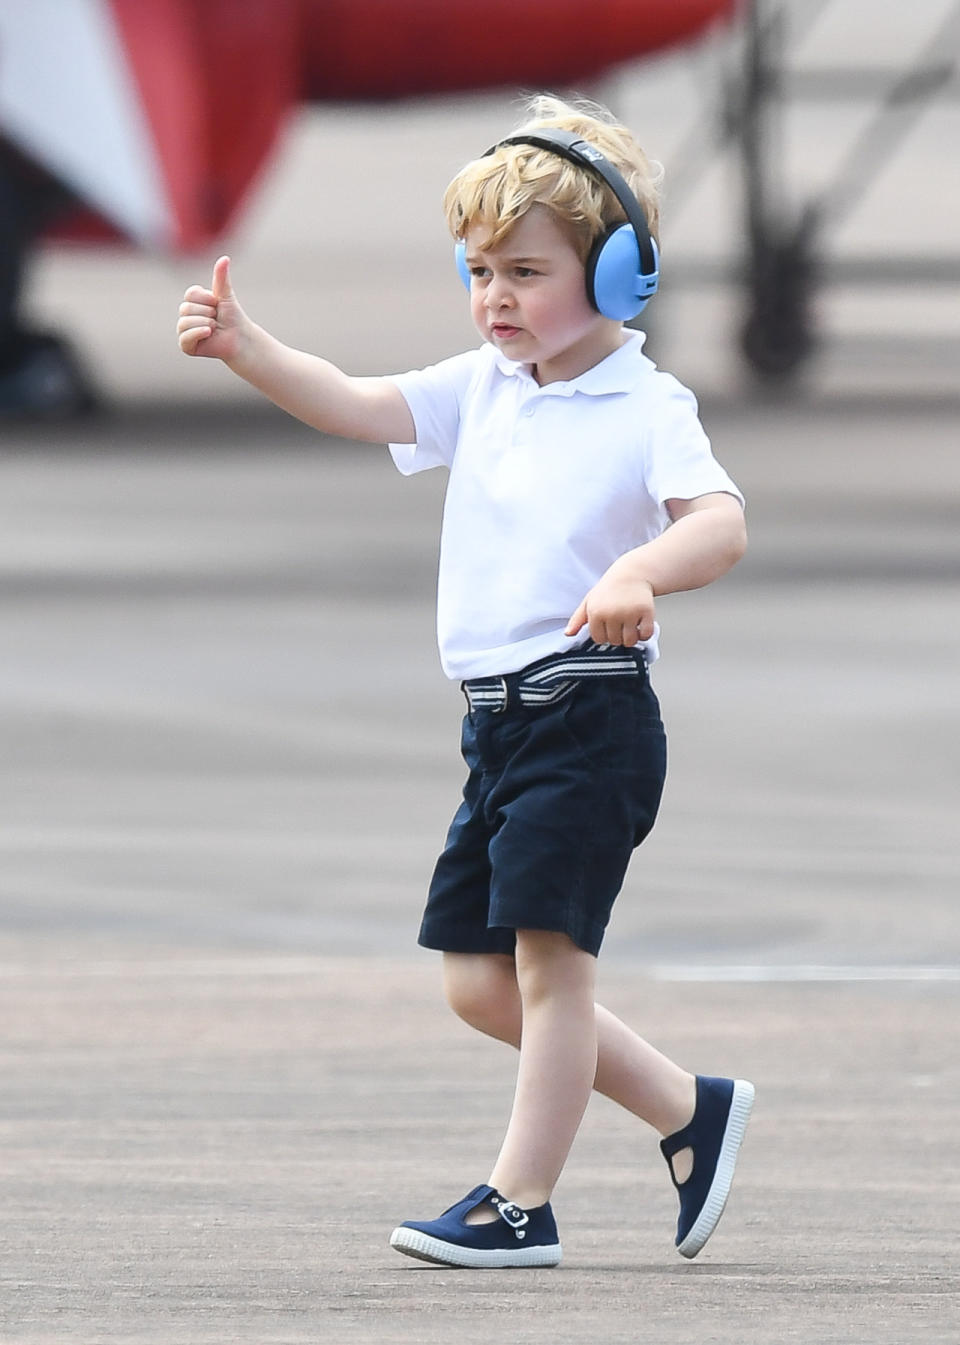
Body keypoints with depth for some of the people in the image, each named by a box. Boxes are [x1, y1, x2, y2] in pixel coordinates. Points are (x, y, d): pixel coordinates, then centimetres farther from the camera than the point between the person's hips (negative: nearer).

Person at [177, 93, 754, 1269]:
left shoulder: (646, 408, -11)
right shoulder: (482, 388, 12)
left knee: (547, 952, -9)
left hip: (591, 716, -8)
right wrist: (243, 346, -8)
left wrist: (639, 570, -46)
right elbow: (354, 407, 7)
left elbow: (721, 522, -25)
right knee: (477, 982, 10)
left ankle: (521, 1204, -4)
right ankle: (690, 1112, 22)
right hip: (500, 724, 8)